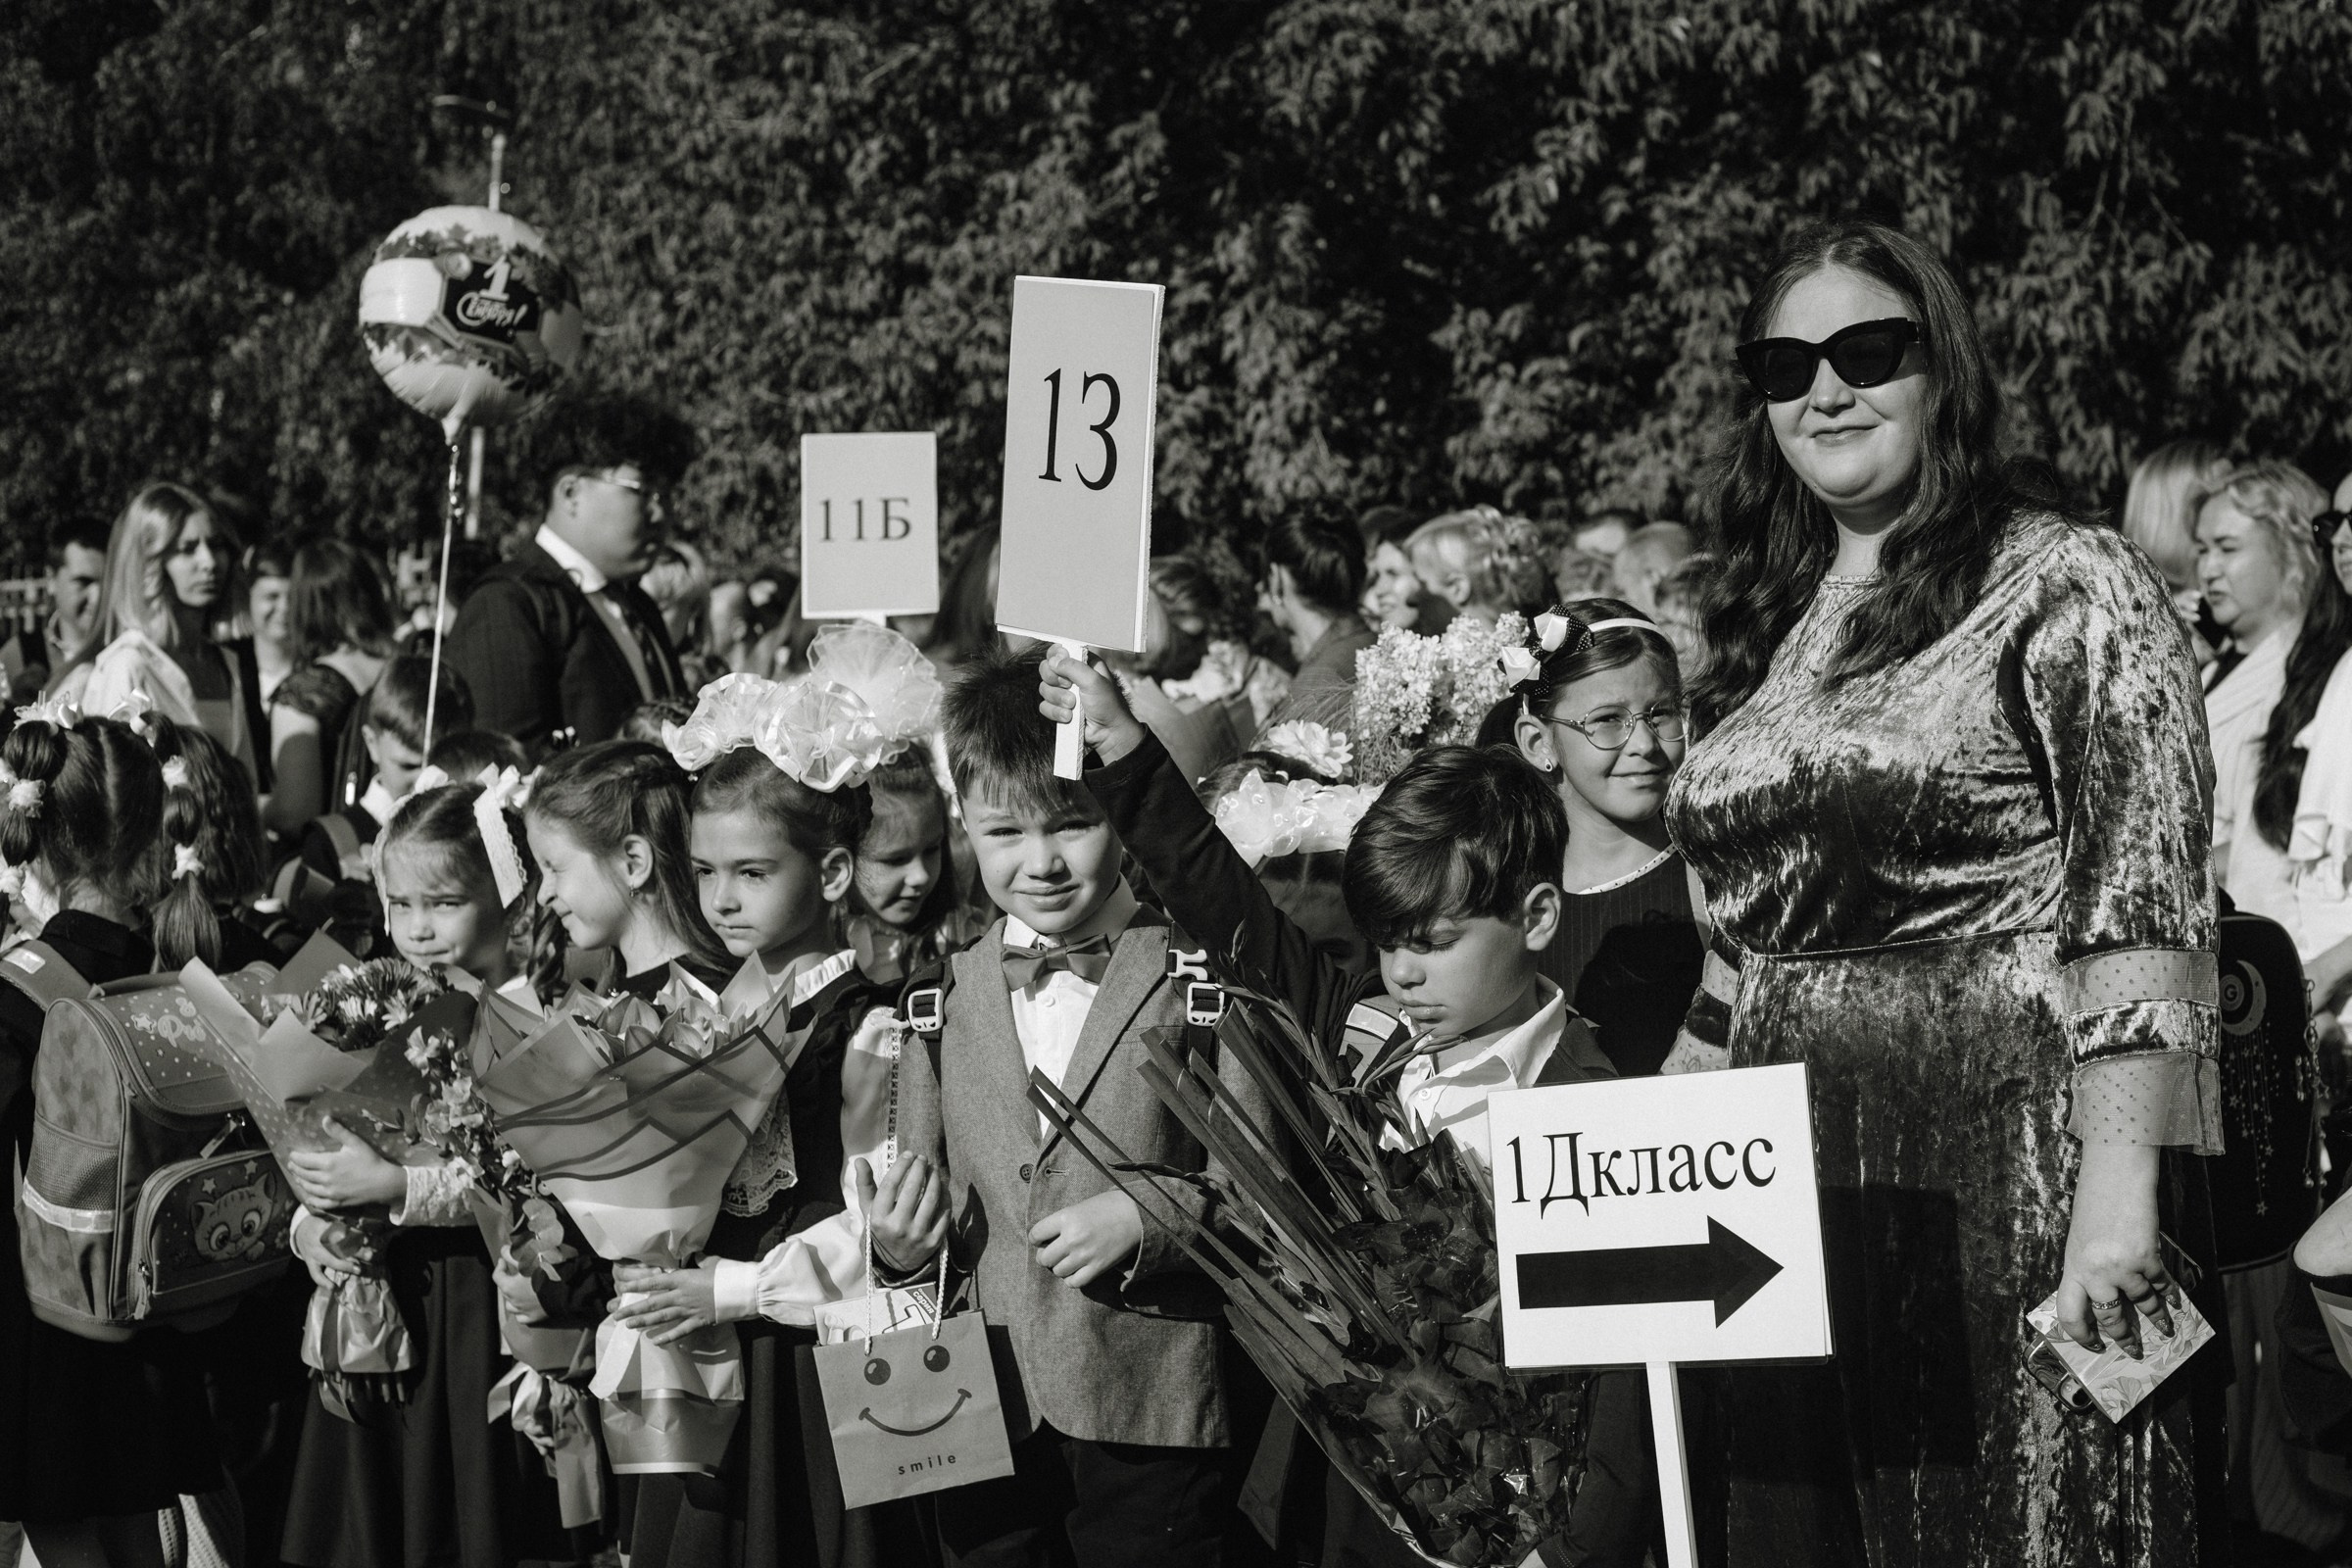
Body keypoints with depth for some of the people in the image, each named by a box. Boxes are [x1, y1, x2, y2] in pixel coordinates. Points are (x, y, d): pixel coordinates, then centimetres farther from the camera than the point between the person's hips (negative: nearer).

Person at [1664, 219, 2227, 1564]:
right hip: (1793, 1192, 7)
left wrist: (2119, 1193, -21)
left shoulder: (2070, 589, -5)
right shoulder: (1777, 622, 15)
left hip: (2005, 1179, -6)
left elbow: (2142, 913, -13)